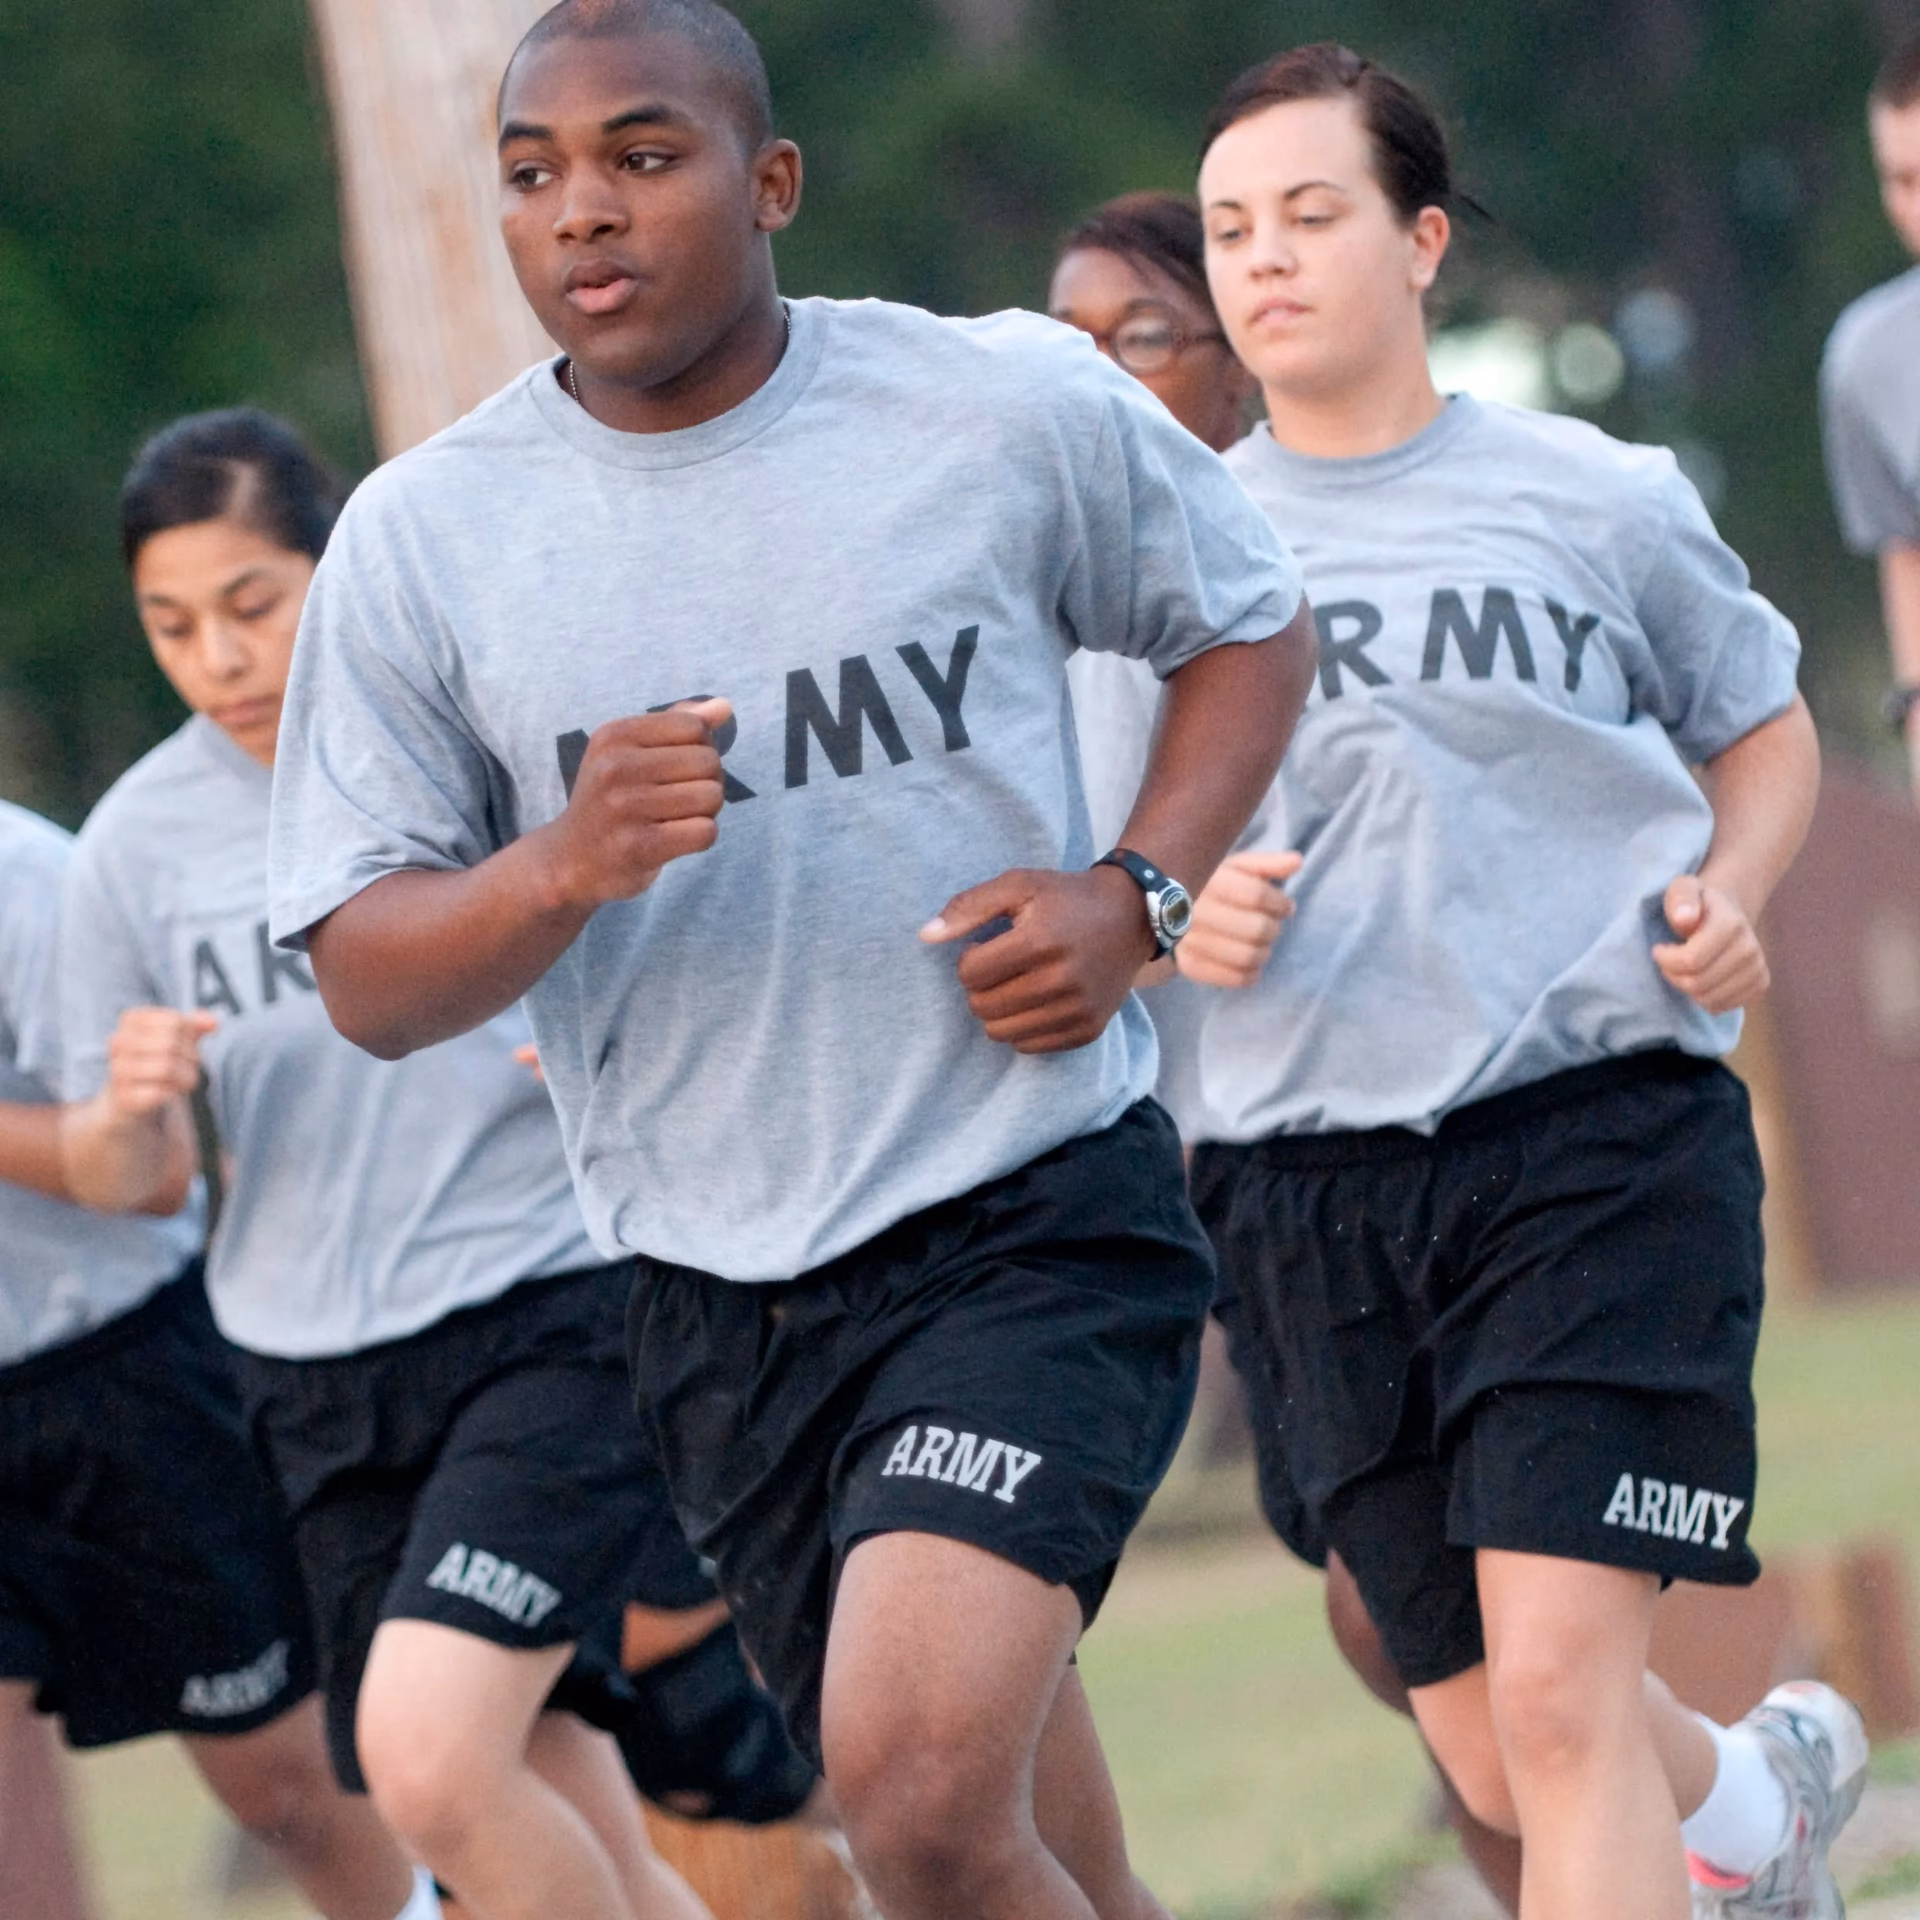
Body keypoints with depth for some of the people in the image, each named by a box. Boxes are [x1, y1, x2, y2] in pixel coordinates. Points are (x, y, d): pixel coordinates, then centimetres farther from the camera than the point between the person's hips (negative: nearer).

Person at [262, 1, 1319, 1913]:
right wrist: (561, 867, -20)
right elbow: (365, 982, 1)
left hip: (1037, 1217, -3)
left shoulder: (1006, 408, -3)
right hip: (725, 1303, 3)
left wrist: (1136, 897, -4)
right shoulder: (420, 539, -1)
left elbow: (1246, 623, 14)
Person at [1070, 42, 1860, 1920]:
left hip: (1601, 1131, -3)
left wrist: (1726, 895, -1)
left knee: (1561, 1694, -18)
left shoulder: (1595, 501, 4)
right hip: (1306, 1186, 3)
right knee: (1495, 1763, 7)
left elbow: (1764, 725, 19)